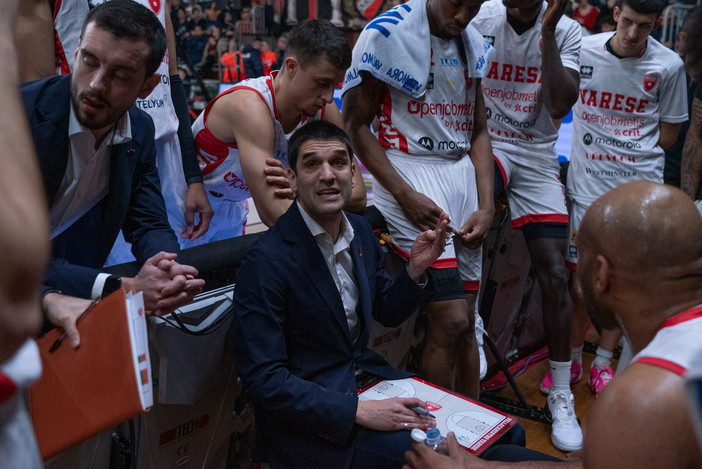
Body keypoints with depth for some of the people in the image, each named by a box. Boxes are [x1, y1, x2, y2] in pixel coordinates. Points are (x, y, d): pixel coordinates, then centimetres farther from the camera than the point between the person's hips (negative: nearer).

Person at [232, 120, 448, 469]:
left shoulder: (360, 230, 2)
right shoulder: (265, 262, -21)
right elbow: (262, 380, -21)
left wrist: (416, 269, -5)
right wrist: (358, 411, -25)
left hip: (365, 374, 7)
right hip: (304, 418, -7)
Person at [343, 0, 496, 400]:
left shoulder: (473, 43, 12)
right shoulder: (387, 33, -7)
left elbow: (478, 131, 15)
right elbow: (356, 124, -7)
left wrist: (487, 206, 4)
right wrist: (405, 195, -15)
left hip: (462, 174, 6)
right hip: (408, 173, -6)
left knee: (466, 322, 9)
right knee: (451, 321, -14)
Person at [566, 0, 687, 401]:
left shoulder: (669, 66, -4)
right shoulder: (581, 50, -4)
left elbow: (667, 135, 5)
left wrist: (616, 141, -2)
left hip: (640, 187, 0)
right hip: (587, 186, 0)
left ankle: (603, 363, 26)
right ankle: (572, 358, 25)